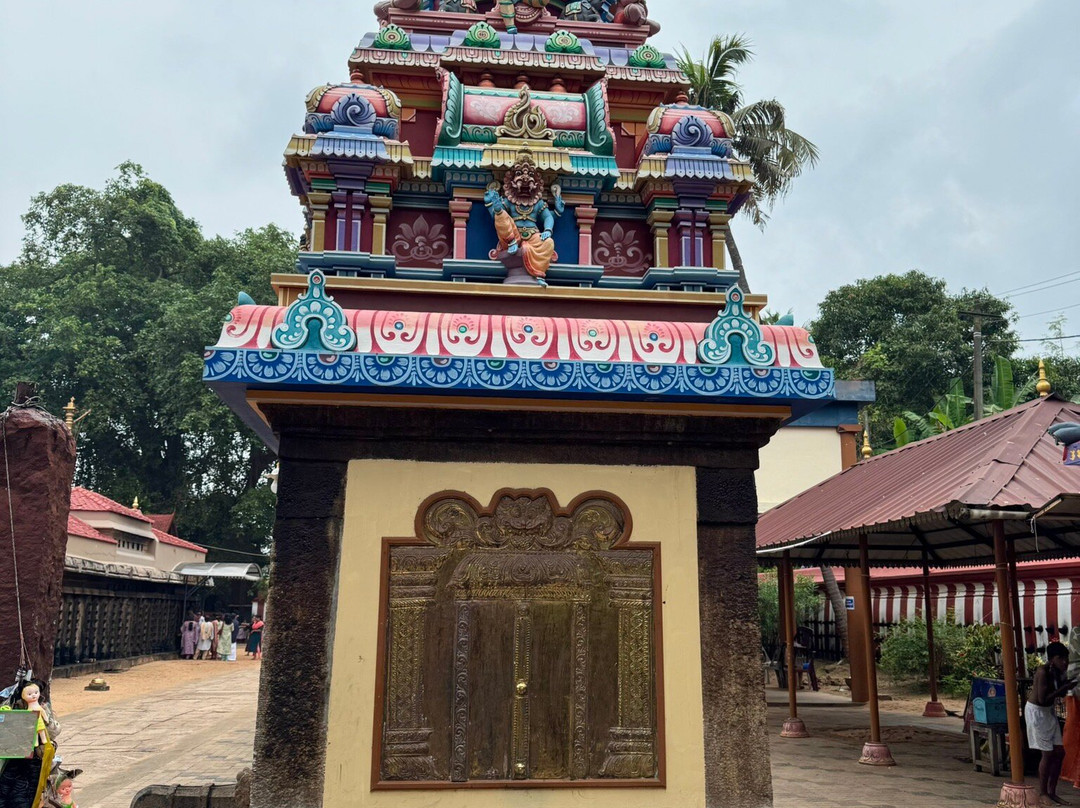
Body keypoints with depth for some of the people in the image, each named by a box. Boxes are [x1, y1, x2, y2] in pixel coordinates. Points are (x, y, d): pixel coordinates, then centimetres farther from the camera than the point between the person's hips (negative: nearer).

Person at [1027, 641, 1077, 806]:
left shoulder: (1057, 672, 0)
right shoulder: (1043, 672, -24)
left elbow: (1057, 694, 6)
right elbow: (1042, 699, -26)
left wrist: (1066, 686, -12)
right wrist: (1063, 688, -24)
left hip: (1049, 712, 8)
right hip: (1036, 712, -8)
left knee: (1059, 752, 8)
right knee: (1048, 754, -4)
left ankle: (1052, 792, 19)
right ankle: (1042, 794, 9)